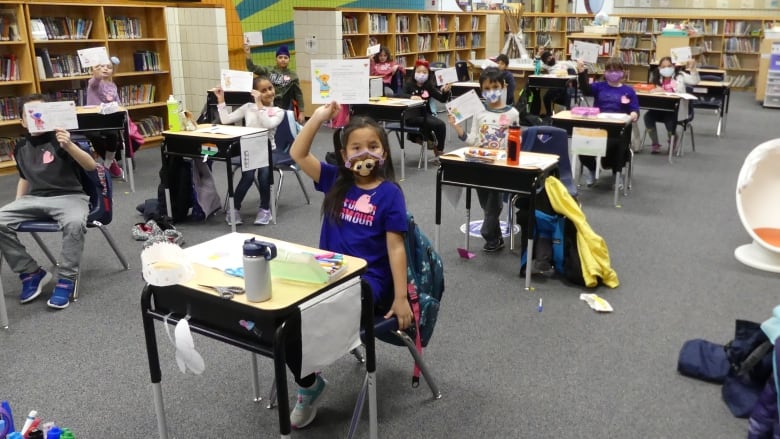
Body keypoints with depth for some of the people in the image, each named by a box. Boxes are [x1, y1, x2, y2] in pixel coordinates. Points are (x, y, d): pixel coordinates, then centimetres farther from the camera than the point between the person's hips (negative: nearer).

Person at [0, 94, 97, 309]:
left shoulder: (61, 138, -4)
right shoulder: (21, 148, 13)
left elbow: (91, 166, -16)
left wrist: (69, 146, -32)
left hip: (69, 196, -5)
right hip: (34, 198, 6)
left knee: (74, 223, -39)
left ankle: (66, 280, -22)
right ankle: (31, 273, -5)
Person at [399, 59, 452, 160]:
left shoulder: (429, 86, 9)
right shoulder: (409, 84, 0)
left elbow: (442, 99, 3)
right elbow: (400, 95, -17)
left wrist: (446, 92, -19)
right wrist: (411, 97, -36)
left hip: (425, 114, 5)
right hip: (411, 115, -5)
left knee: (441, 125, -19)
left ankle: (439, 151, 0)